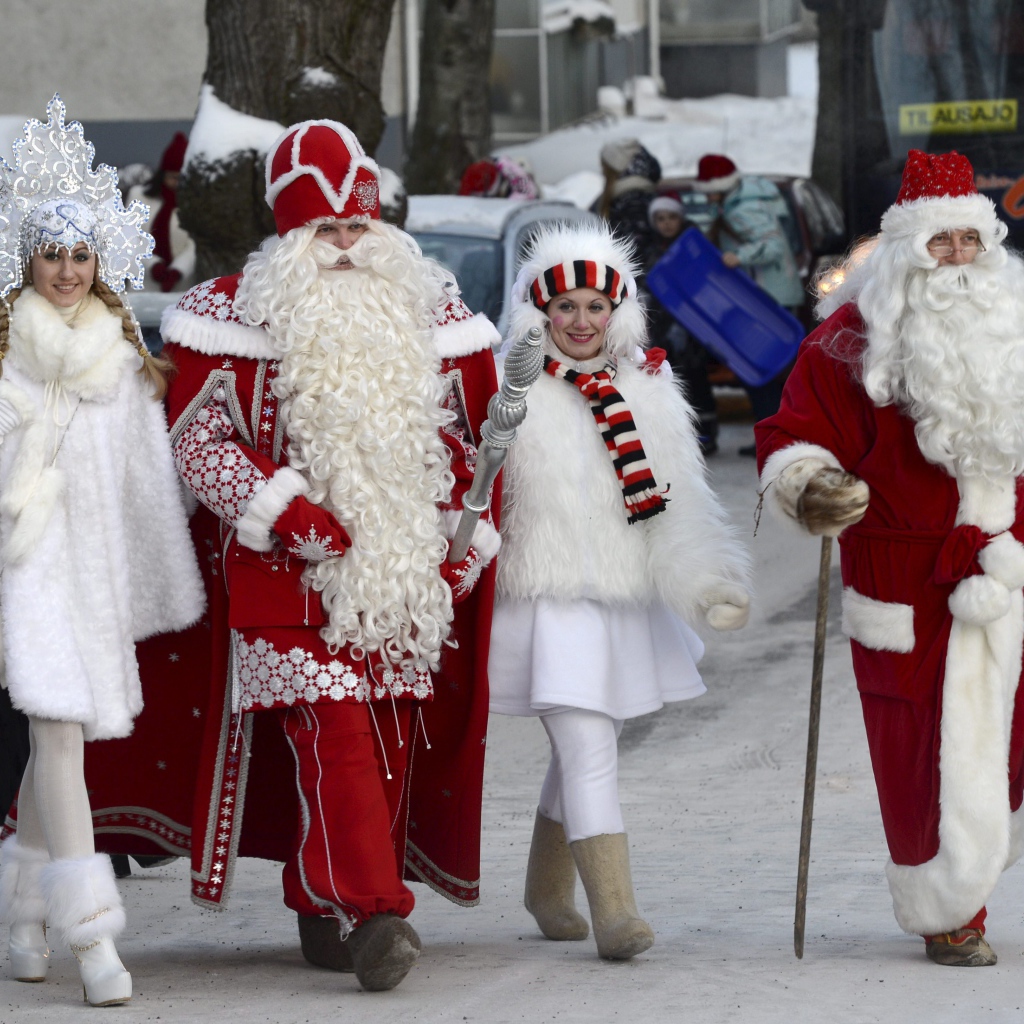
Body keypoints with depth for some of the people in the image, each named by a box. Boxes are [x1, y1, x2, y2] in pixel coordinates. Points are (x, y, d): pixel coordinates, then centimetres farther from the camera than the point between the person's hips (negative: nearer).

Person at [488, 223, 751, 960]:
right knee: (588, 752, -15)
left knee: (582, 751, 17)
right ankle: (613, 908, -19)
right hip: (548, 601, -5)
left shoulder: (649, 389, 6)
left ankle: (548, 890, 35)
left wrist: (710, 583, -9)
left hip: (628, 603, 5)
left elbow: (681, 506, 3)